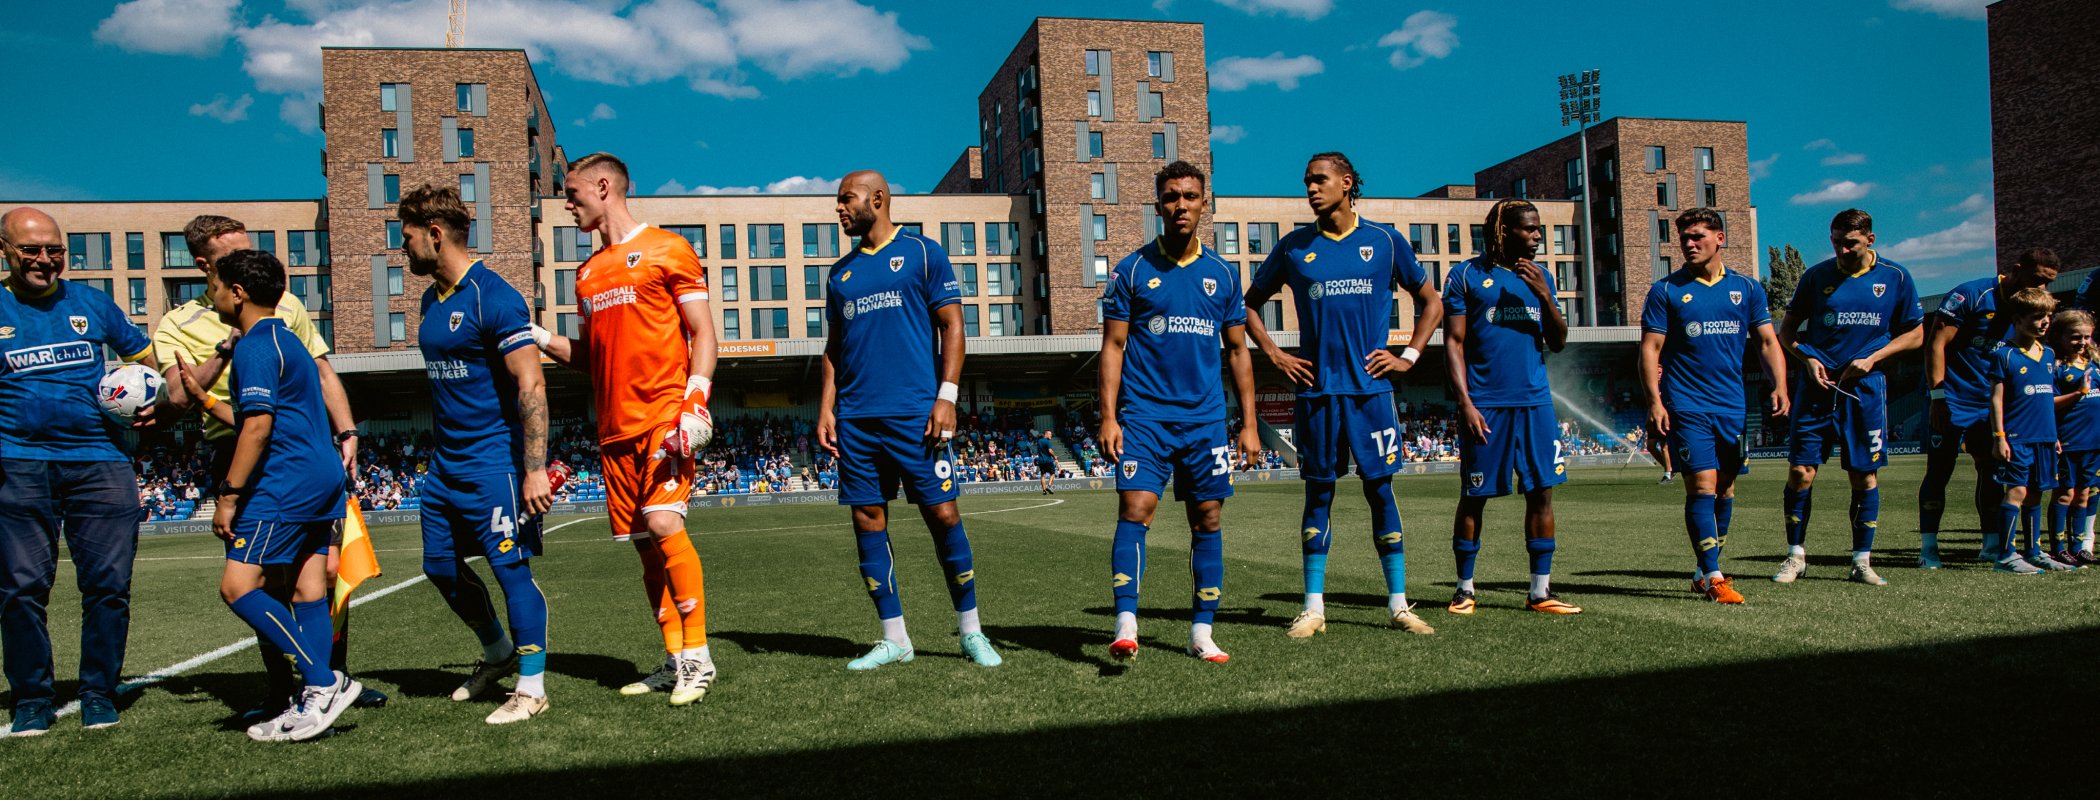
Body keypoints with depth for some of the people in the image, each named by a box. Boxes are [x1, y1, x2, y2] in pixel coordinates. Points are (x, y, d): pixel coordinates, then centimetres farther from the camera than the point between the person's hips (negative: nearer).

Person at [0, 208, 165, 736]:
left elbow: (145, 357, 21)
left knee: (108, 582, -2)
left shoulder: (92, 303, 11)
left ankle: (98, 693, 11)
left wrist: (150, 400, 2)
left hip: (100, 460, 1)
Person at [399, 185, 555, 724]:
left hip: (495, 462, -9)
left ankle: (531, 688, 5)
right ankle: (498, 653, 34)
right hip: (445, 464, 9)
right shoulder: (432, 300, 13)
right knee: (440, 566, 15)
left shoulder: (493, 297, -15)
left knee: (511, 568, -5)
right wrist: (438, 452, 22)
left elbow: (531, 386, -20)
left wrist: (534, 470, -24)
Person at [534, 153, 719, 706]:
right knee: (645, 545, 6)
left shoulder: (666, 249, 1)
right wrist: (538, 338, 10)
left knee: (663, 523, -19)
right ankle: (676, 662, 15)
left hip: (664, 415, -7)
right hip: (615, 427, 7)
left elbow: (703, 333, -3)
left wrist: (695, 400, -15)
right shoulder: (588, 273, 21)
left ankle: (698, 656, -9)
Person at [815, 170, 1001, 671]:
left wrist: (946, 396, -11)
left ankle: (971, 632, 9)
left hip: (915, 413, -5)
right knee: (868, 522, 3)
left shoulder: (923, 253, 4)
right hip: (855, 418, 5)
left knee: (943, 517, -4)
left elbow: (952, 327, -1)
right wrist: (826, 407, 9)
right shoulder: (842, 271, 18)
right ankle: (894, 638, 13)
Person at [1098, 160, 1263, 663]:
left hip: (1206, 418, 3)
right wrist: (1108, 417, -8)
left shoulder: (1222, 275, 9)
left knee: (1207, 520, 3)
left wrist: (1249, 423, 8)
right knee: (1135, 512, -13)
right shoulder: (1132, 270, 2)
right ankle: (1125, 627, -15)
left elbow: (1238, 351, 14)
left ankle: (1201, 634, 12)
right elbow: (1112, 345, 1)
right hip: (1144, 414, -3)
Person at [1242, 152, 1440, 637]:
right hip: (1316, 389, 1)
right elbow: (1251, 303, 16)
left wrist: (1408, 356, 4)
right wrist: (1274, 354, 5)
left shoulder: (1385, 241, 5)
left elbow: (1430, 303, 14)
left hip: (1371, 386, 0)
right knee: (1319, 493, 4)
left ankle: (1398, 604, 10)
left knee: (1380, 489, 2)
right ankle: (1314, 607, 10)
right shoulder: (1294, 247, 6)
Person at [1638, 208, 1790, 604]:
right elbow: (1650, 348, -2)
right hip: (1686, 406, -4)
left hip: (1732, 406, 4)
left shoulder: (1746, 288, 9)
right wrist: (1654, 401, -12)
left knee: (1725, 489, 8)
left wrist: (1779, 386, -6)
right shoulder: (1666, 290, 0)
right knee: (1702, 486, -11)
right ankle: (1712, 576, -6)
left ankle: (1705, 571, 21)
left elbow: (1767, 341, 10)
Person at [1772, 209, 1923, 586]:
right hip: (1817, 385, 0)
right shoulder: (1817, 276, 2)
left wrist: (1873, 358, -6)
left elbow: (1915, 334, 9)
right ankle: (1796, 556, 9)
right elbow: (1787, 329, 10)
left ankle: (1862, 561, 15)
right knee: (1800, 472, -5)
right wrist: (1807, 359, -8)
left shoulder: (1896, 277, 3)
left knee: (1864, 477, 3)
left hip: (1866, 389, 0)